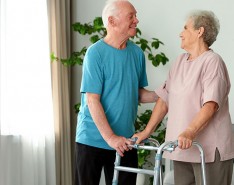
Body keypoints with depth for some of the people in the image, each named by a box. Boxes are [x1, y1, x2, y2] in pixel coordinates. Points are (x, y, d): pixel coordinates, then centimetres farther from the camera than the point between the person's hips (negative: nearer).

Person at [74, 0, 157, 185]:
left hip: (125, 142, 5)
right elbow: (92, 100, -15)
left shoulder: (137, 53, 5)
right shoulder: (96, 52, -11)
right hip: (93, 140, -5)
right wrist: (110, 138, -20)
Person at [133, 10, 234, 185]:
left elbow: (210, 105, -20)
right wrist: (147, 131, 9)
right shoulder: (180, 61, 15)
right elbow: (164, 99, 15)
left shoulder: (212, 61, -9)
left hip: (210, 150, -7)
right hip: (183, 149, 7)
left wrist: (189, 133, -31)